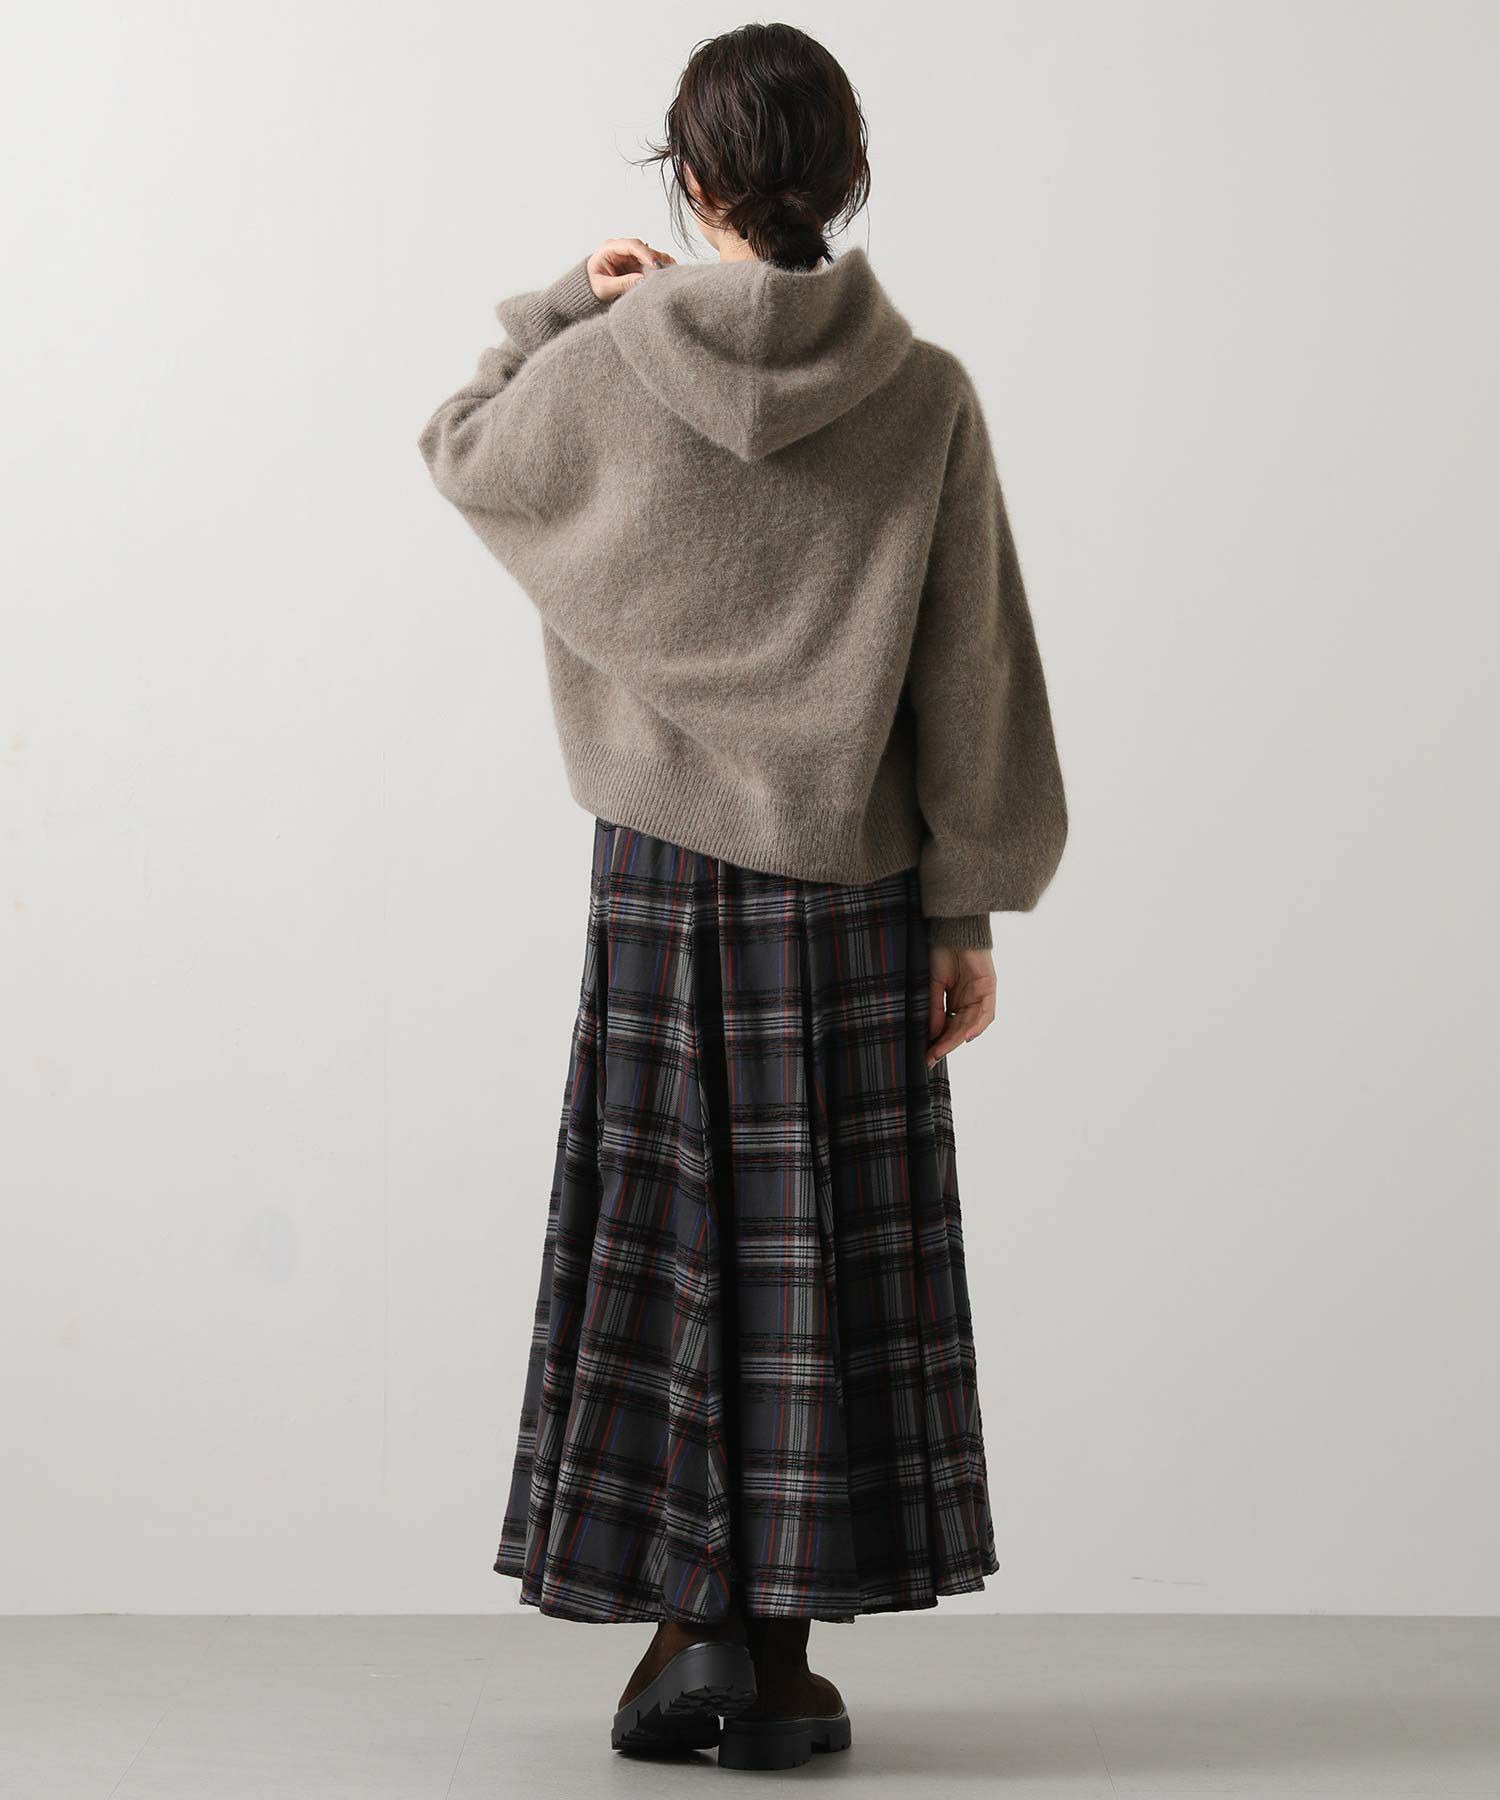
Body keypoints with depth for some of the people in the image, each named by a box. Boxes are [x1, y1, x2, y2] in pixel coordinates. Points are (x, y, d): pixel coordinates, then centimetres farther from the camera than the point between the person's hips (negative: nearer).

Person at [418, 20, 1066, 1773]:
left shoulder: (605, 374, -6)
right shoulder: (925, 397, -6)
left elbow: (460, 446, 17)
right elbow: (972, 680, -4)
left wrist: (567, 301, 26)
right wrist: (968, 910, 3)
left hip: (662, 869, 0)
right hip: (851, 882, 0)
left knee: (663, 1243, 9)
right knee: (822, 1252, 7)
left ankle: (686, 1633, 11)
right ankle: (780, 1662, 11)